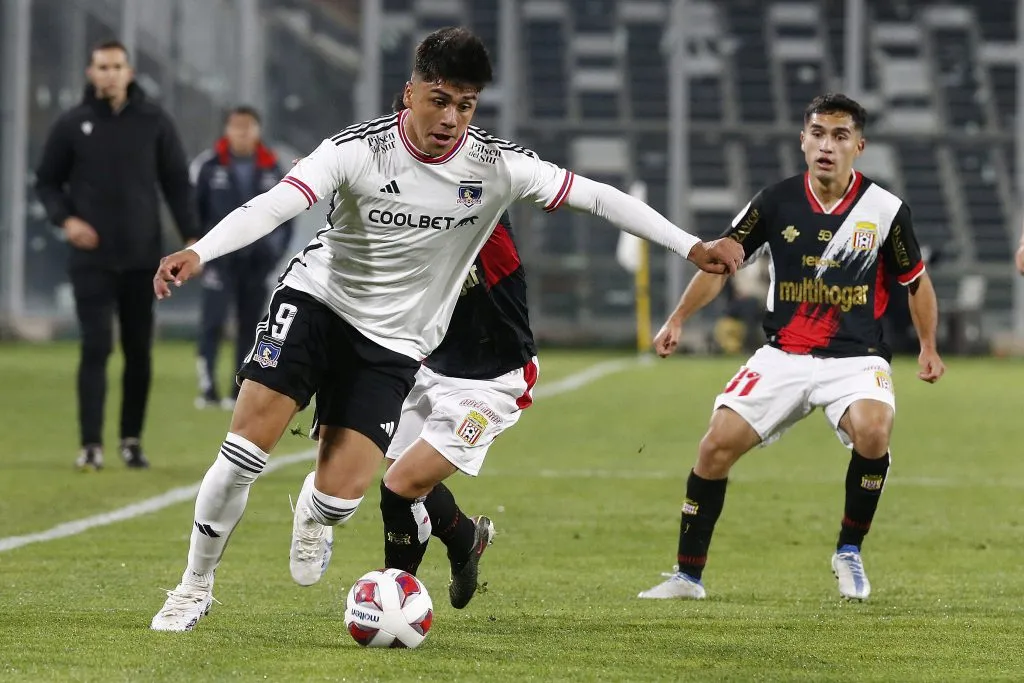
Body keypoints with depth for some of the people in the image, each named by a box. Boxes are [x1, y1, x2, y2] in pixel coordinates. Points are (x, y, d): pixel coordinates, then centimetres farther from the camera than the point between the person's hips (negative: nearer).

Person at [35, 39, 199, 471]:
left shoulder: (153, 122, 3)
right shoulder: (72, 125, 1)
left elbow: (176, 181, 6)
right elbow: (47, 181, 9)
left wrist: (190, 236, -2)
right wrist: (65, 218, -10)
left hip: (142, 257, 2)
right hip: (92, 260, -2)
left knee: (139, 353, 6)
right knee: (96, 348, -9)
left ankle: (132, 440, 18)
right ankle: (91, 445, -10)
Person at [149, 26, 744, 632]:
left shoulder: (497, 167, -11)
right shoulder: (359, 150, -18)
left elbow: (597, 196, -6)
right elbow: (272, 206, -28)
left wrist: (693, 247, -9)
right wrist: (198, 253, -44)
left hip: (393, 343, 2)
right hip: (315, 300, -2)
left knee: (338, 500, -11)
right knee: (245, 451, -16)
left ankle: (312, 513, 30)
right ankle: (196, 588, 5)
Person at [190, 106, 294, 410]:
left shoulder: (272, 169, 6)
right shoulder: (208, 165, -5)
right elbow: (190, 209, -1)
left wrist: (275, 249, 2)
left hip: (257, 260, 4)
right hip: (220, 258, -4)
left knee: (250, 325, 6)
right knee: (213, 320, -13)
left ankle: (241, 391, 12)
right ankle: (207, 387, -10)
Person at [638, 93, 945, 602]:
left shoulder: (885, 210, -6)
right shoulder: (776, 202, -3)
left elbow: (916, 280, 10)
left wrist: (928, 347, 10)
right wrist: (678, 320, -2)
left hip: (856, 357, -2)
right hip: (783, 355, 2)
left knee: (873, 430, -31)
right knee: (718, 443, -11)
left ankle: (849, 552, -8)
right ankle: (688, 575, 3)